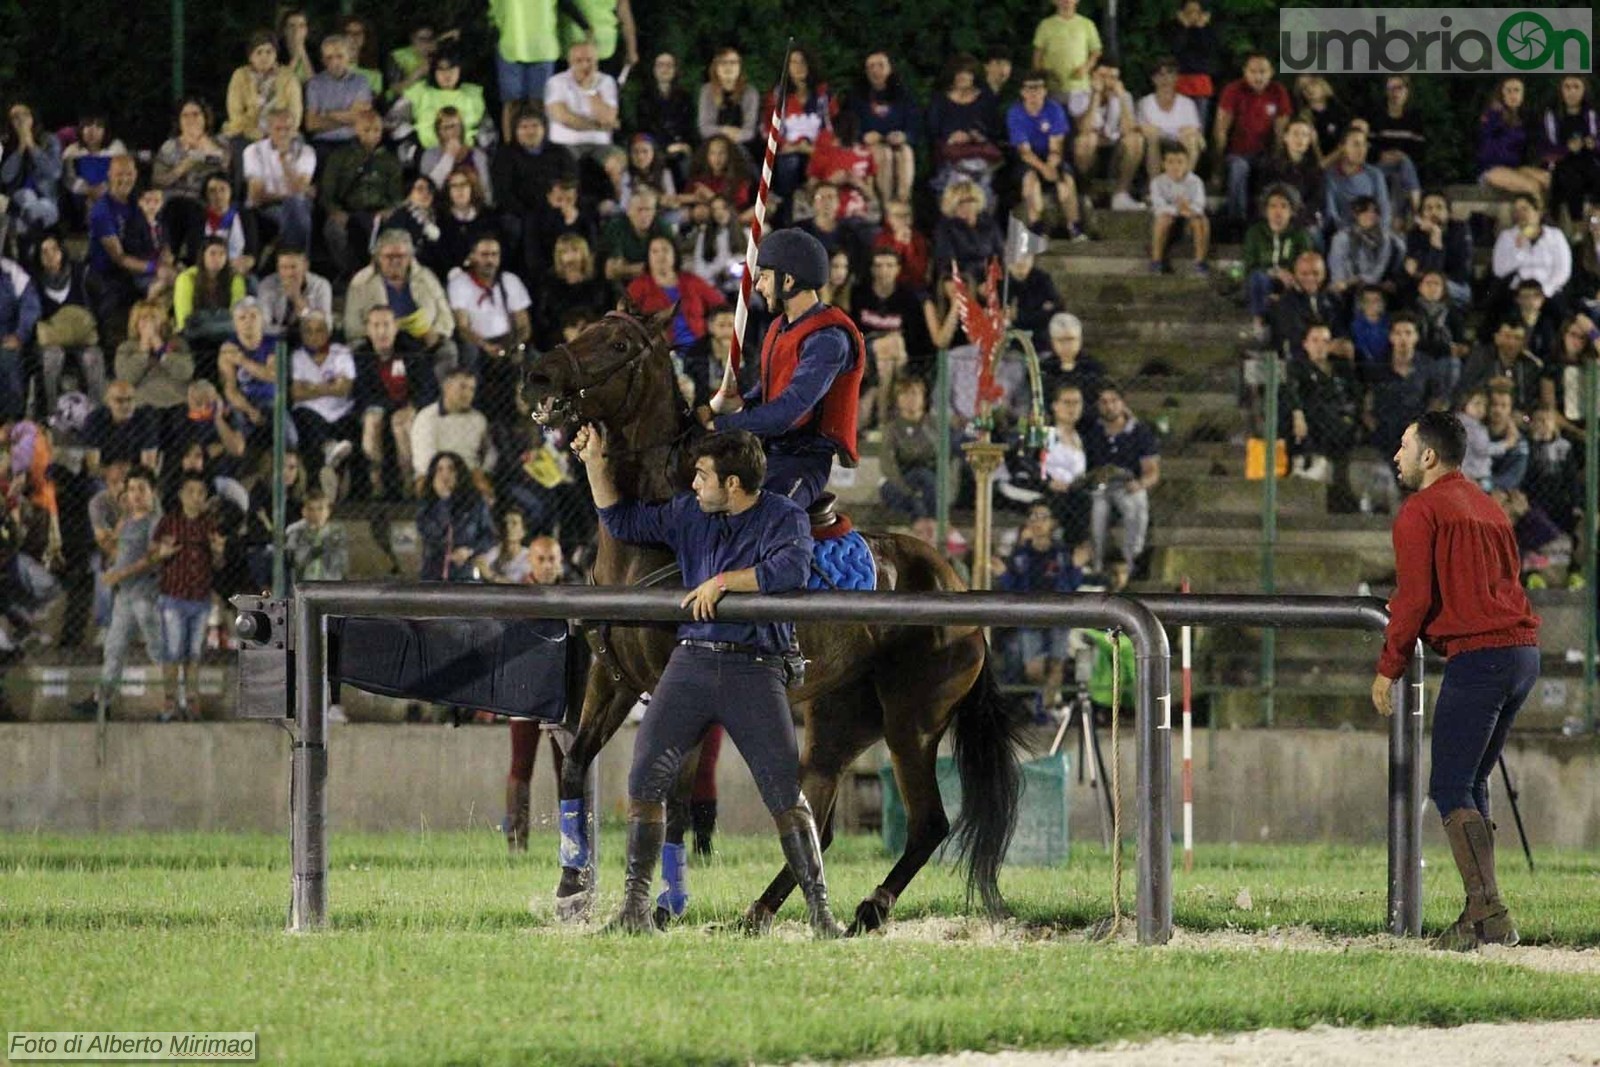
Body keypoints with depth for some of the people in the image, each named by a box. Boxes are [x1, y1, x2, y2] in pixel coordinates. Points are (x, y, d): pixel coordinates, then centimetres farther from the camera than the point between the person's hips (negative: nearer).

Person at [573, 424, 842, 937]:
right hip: (691, 662, 4)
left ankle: (819, 909, -5)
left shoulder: (783, 518, -1)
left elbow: (791, 570, -20)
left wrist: (722, 582, -13)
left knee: (786, 793, -9)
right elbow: (622, 521, 24)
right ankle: (635, 902, -3)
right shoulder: (688, 514, 14)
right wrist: (595, 462, 17)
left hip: (754, 669, -4)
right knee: (647, 777, -8)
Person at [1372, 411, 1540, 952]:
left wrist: (1389, 668, -2)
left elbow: (1416, 598, -11)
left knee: (1449, 789, -7)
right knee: (1472, 786, 15)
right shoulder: (1487, 506, 22)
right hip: (1524, 649, 8)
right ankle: (1485, 914, 12)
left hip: (1476, 656, -8)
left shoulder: (1420, 512, -4)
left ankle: (1487, 910, -20)